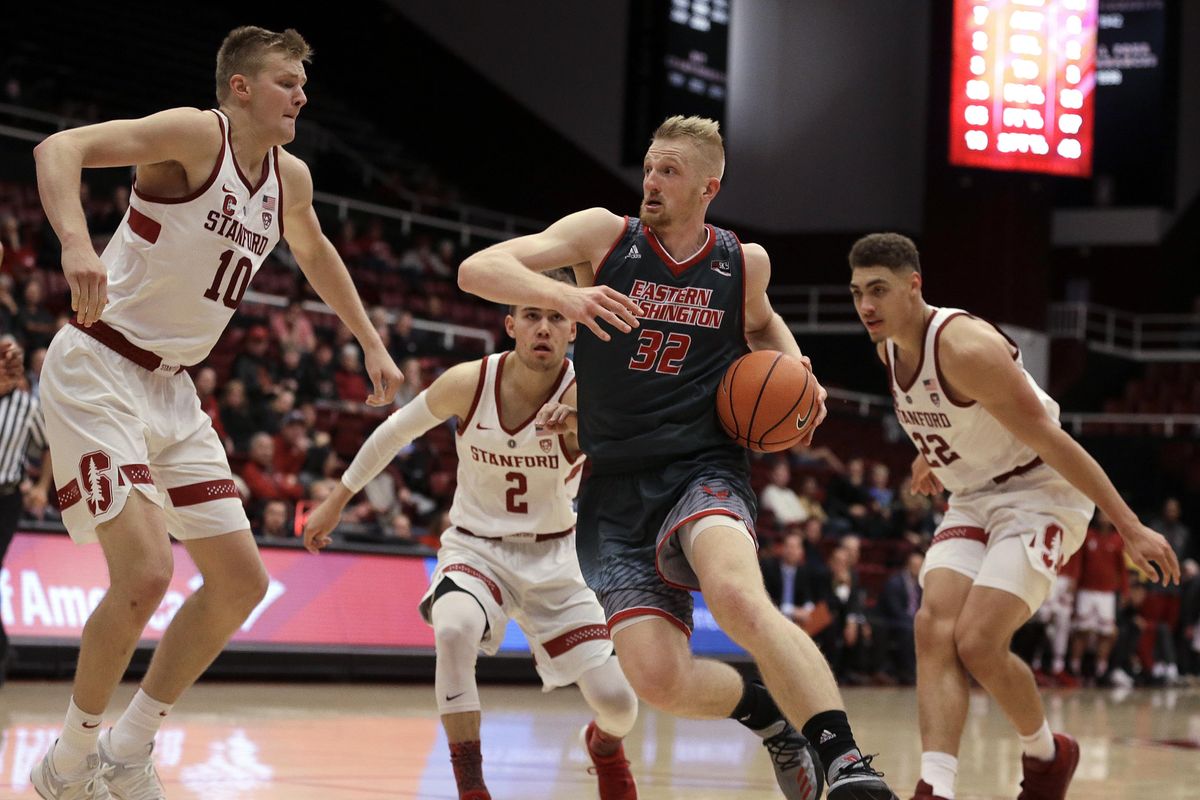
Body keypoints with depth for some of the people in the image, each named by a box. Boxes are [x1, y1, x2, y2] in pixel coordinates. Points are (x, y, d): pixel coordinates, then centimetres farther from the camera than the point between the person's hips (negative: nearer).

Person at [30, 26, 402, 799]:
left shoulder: (291, 178, 9)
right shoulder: (196, 134, -15)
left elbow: (316, 252, 31)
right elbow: (59, 148, -28)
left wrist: (373, 346, 32)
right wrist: (76, 241, -45)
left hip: (170, 388, 9)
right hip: (98, 370, -8)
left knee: (242, 582, 6)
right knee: (146, 573, -20)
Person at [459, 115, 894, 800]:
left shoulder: (744, 262, 8)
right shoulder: (604, 235, 2)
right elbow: (478, 269, -8)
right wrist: (564, 294, -27)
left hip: (702, 470, -1)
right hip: (617, 492, 1)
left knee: (740, 601, -36)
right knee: (661, 681, -15)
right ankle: (768, 716, 17)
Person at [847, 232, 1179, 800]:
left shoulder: (964, 347, -27)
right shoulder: (889, 348, -1)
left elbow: (1053, 442, -25)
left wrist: (1130, 528, -24)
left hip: (1040, 494, -8)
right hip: (973, 501, 8)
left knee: (977, 641, -20)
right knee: (934, 627, -15)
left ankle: (1048, 753, 9)